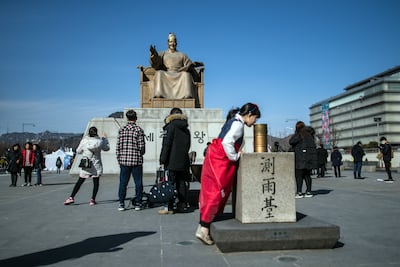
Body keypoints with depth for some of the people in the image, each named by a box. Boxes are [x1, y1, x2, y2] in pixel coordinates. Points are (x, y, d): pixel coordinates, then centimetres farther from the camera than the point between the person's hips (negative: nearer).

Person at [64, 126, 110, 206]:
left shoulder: (84, 140, -8)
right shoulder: (100, 141, -7)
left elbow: (78, 151, 3)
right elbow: (107, 148, 12)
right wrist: (105, 138, 23)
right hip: (96, 166, 0)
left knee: (79, 182, 9)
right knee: (96, 183, 9)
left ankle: (71, 197, 6)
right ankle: (93, 199, 4)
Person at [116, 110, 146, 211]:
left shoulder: (122, 130, 3)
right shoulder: (139, 130, -6)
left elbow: (118, 146, 3)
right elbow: (141, 146, -9)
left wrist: (119, 159, 13)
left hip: (124, 160, 3)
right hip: (137, 160, -3)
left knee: (123, 183, 8)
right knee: (138, 183, 7)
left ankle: (121, 204, 11)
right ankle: (138, 203, 10)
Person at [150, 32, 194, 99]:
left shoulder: (182, 55, 23)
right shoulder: (162, 54, 21)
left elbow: (189, 65, 9)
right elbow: (156, 65, 4)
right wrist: (153, 54, -17)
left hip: (179, 76, 0)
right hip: (165, 75, 0)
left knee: (186, 74, -31)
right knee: (159, 73, -32)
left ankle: (187, 95, -47)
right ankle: (158, 95, -47)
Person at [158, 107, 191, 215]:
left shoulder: (170, 126, -6)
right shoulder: (186, 129, 14)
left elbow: (166, 145, -11)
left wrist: (162, 160, -9)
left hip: (172, 161, -6)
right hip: (183, 161, 6)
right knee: (181, 183, 10)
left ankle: (169, 207, -2)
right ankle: (182, 205, 14)